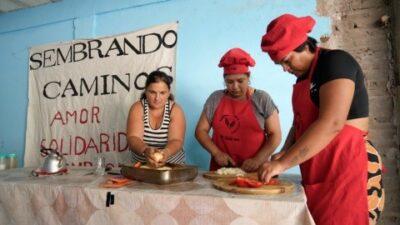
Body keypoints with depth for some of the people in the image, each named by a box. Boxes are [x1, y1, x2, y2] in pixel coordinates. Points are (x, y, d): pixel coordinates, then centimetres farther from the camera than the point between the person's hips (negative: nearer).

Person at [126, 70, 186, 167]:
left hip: (173, 166, -1)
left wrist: (166, 152, -36)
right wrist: (145, 151, -35)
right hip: (142, 167, 1)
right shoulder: (137, 108, -4)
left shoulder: (175, 110, -5)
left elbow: (176, 140, -16)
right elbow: (133, 138, -16)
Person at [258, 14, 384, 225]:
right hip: (319, 174, 8)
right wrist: (284, 153, 1)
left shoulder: (336, 62, -12)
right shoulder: (304, 76, 14)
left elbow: (331, 124, -25)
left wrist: (282, 164, -24)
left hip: (347, 169, -8)